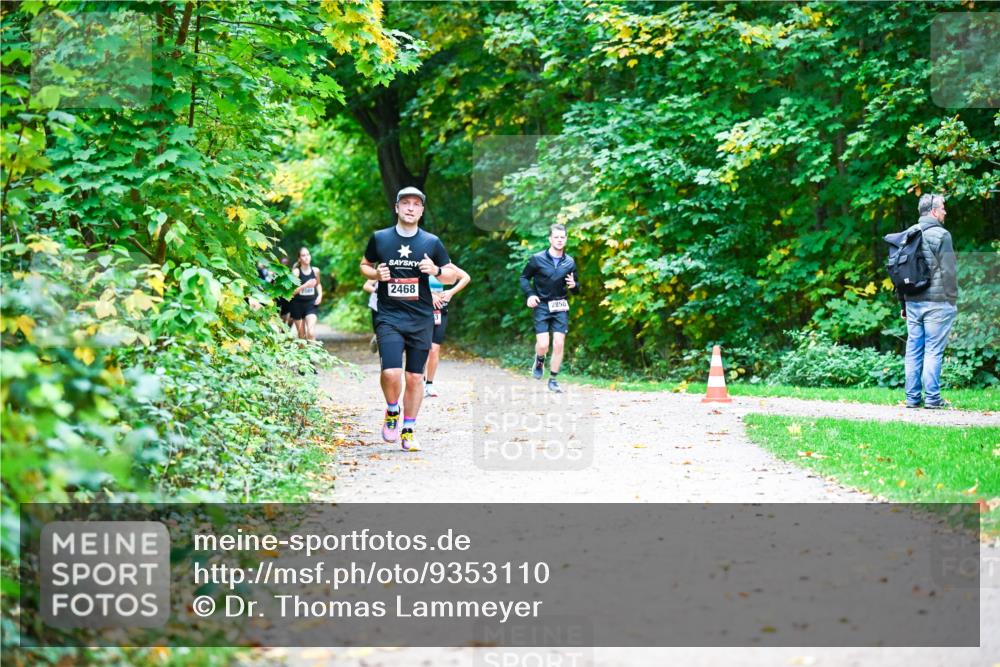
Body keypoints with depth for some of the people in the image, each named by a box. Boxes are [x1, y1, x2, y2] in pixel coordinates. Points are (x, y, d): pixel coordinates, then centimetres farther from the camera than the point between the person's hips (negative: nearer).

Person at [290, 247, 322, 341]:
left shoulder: (315, 271, 1)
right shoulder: (296, 272, -10)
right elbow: (292, 291, -16)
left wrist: (320, 295, 5)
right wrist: (305, 285, -28)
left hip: (310, 304, 1)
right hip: (297, 304, -1)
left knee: (311, 333, -16)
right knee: (301, 335, 8)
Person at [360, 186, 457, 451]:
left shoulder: (432, 242, 5)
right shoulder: (380, 238, 4)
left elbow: (452, 276, 11)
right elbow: (364, 266, 18)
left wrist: (436, 271, -10)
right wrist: (376, 274, -4)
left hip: (421, 319, 1)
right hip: (389, 317, -1)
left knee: (415, 377, 4)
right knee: (391, 372, -18)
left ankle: (408, 431, 17)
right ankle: (392, 411, 13)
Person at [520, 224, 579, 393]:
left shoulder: (569, 263, 3)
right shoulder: (537, 259, -5)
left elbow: (576, 290, 12)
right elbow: (524, 277, 6)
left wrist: (574, 286, -12)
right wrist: (529, 294, -10)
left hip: (560, 307, 2)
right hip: (542, 305, -2)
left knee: (559, 344, -5)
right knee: (543, 345, -12)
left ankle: (553, 380, 9)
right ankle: (539, 360, 24)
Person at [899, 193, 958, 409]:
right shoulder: (941, 235, -9)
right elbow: (948, 271, -11)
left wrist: (903, 303, 19)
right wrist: (952, 300, -4)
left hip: (913, 301, 6)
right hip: (936, 301, -6)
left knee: (913, 350, 8)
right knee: (933, 351, -4)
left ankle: (912, 397, 10)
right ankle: (932, 398, -4)